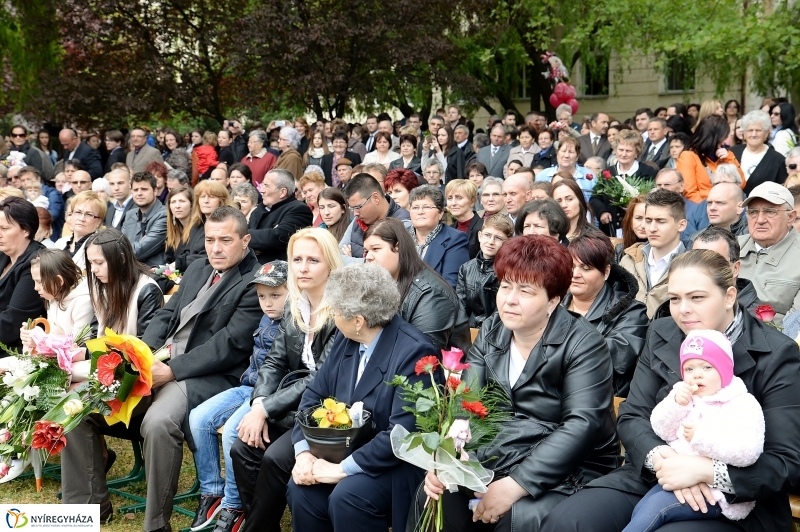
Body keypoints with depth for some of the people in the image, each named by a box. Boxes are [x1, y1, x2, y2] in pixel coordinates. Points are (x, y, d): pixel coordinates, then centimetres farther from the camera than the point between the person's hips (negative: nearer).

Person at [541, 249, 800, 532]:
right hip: (651, 476, 4)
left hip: (734, 499, -4)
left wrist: (704, 471, -26)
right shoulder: (661, 335, 7)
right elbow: (632, 416, 4)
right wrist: (661, 459, -19)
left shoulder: (777, 355, -8)